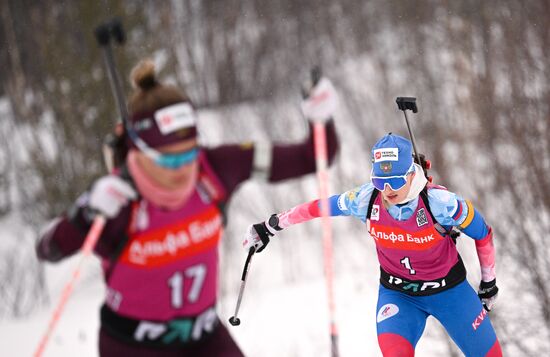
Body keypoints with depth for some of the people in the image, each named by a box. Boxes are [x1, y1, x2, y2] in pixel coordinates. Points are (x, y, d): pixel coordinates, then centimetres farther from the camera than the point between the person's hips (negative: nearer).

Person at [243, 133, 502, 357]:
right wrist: (269, 227, 4)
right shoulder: (367, 200, -19)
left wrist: (489, 282, 2)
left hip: (448, 291, -1)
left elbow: (483, 234, -11)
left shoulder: (438, 202, -27)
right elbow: (319, 207, -3)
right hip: (396, 293, 1)